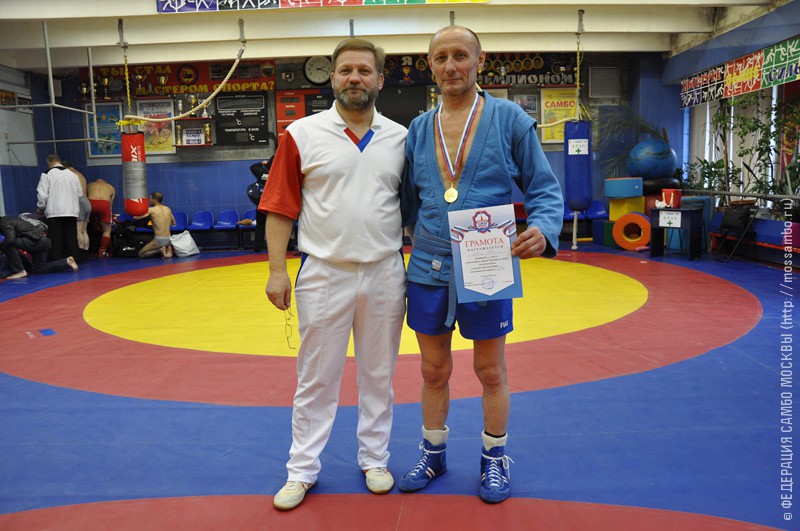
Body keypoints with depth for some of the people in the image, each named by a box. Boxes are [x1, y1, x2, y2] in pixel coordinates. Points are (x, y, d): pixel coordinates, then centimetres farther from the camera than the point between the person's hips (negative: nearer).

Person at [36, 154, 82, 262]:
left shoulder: (47, 174, -3)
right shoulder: (72, 174, 10)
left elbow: (42, 194, -5)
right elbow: (80, 194, 12)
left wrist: (41, 207, 9)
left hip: (55, 212, -4)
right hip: (71, 212, 4)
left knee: (56, 240, 0)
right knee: (71, 238, 7)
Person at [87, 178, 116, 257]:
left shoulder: (90, 185, 33)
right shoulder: (111, 187, 30)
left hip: (91, 203, 1)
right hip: (104, 204, -1)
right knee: (107, 230, 11)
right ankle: (102, 251, 2)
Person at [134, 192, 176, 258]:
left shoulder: (151, 210, -8)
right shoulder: (168, 209, 8)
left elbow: (136, 217, -10)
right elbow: (174, 223, 19)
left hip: (159, 240, -5)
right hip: (169, 240, 5)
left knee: (141, 254, 11)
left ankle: (160, 250, -8)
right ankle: (168, 249, 6)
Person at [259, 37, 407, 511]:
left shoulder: (401, 138, 5)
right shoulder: (303, 134, -2)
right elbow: (281, 209, -2)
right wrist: (278, 270, -7)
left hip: (385, 275, 2)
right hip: (324, 273, -2)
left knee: (379, 375, 14)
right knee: (316, 379, 9)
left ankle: (375, 459, 33)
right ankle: (303, 470, 26)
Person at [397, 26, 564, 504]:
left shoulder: (510, 119, -3)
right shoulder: (419, 129, 7)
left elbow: (545, 187, -3)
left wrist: (542, 228, -23)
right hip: (428, 268, 3)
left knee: (491, 371, 11)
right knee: (434, 370, 15)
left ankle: (495, 460, 33)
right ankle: (433, 454, 35)